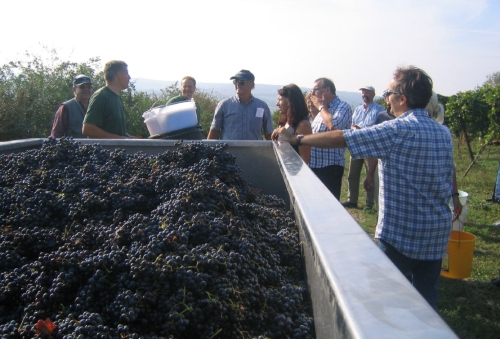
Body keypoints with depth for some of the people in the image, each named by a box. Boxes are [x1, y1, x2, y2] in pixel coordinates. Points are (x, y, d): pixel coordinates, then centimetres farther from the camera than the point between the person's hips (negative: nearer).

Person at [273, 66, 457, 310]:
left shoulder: (398, 130, -17)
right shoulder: (444, 133, 5)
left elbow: (340, 138, -17)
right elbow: (449, 184, 13)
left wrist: (295, 139, -9)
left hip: (400, 233, -6)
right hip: (437, 234, 7)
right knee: (427, 301, 15)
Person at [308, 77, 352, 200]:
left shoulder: (343, 107, -10)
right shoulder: (324, 110, 17)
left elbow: (334, 125, -29)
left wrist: (321, 107, -14)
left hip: (330, 167, -9)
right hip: (314, 165, 9)